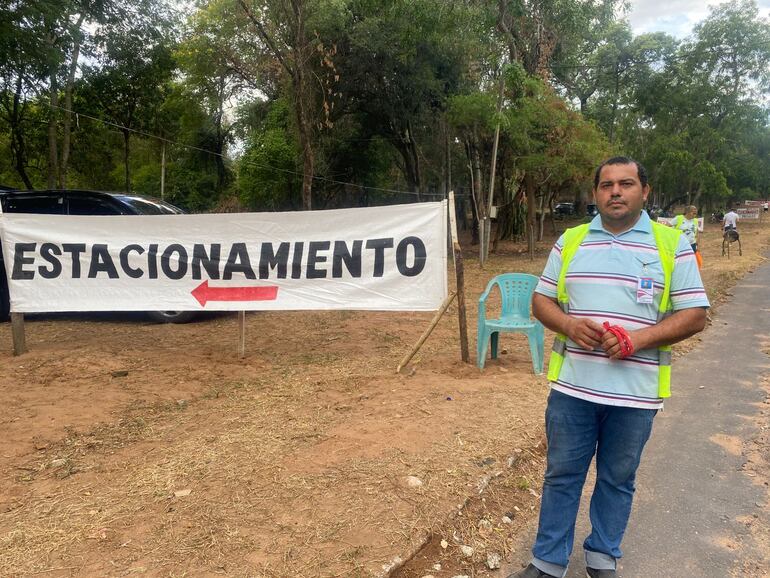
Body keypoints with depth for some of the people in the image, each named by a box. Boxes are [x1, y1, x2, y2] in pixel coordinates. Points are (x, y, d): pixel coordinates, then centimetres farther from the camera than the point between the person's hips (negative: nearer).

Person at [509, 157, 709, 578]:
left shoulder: (672, 244, -2)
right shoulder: (570, 240, 5)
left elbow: (695, 315, -4)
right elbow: (541, 301, 7)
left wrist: (639, 339, -19)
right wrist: (569, 325, -14)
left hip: (636, 392, -1)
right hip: (572, 385, 2)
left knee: (618, 479, 16)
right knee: (561, 475, 12)